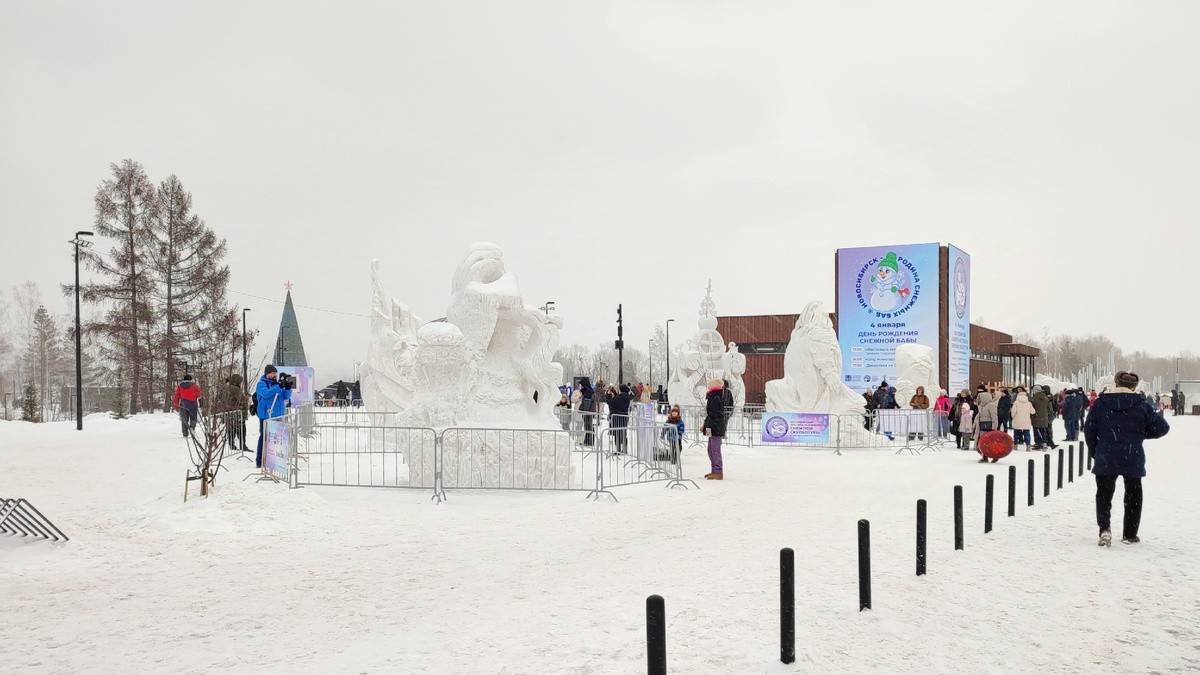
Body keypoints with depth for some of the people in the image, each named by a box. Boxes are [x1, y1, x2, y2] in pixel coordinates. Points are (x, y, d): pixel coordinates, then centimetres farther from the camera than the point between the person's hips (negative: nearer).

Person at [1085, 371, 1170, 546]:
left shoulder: (1100, 403, 0)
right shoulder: (1141, 406, -1)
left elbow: (1089, 430, 1)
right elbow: (1162, 427, -2)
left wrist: (1094, 452, 13)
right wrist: (1143, 433, 15)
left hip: (1105, 459, 0)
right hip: (1133, 460, 0)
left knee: (1104, 494, 8)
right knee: (1133, 495, 16)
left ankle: (1104, 528, -14)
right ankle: (1129, 535, 21)